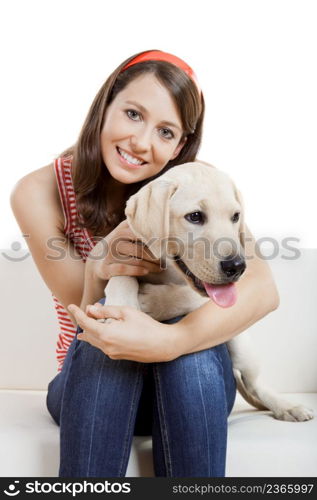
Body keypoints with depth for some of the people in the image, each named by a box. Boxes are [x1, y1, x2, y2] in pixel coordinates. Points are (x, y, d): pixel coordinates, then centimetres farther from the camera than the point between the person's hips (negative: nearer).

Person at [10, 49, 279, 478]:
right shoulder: (40, 193, -12)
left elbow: (263, 288, -27)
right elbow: (88, 323, -11)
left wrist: (170, 341, -45)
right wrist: (99, 266, -35)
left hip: (186, 388, 1)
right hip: (90, 382, 0)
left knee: (190, 346, -34)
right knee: (106, 337, -34)